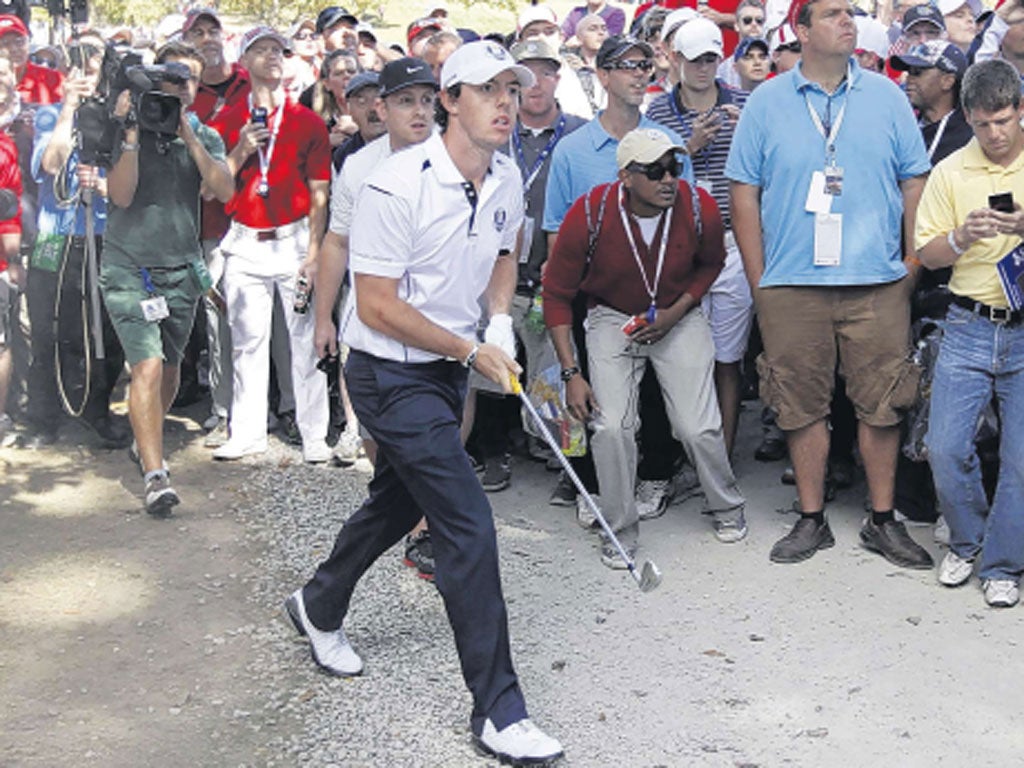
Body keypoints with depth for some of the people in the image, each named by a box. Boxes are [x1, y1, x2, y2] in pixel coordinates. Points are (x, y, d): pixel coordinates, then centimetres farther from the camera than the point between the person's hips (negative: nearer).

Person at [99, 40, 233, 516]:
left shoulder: (204, 137, 6)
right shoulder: (125, 132, -2)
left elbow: (224, 191, -11)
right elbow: (120, 195, -14)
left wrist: (189, 137, -17)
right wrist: (132, 133, -20)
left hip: (182, 270, 4)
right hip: (129, 268, -4)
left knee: (169, 368, 13)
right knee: (148, 367, -17)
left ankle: (146, 438, 40)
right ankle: (155, 476, -17)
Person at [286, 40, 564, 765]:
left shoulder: (507, 177, 1)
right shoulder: (396, 187, -22)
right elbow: (378, 306, -21)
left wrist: (499, 311, 2)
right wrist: (472, 352, -18)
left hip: (448, 373, 8)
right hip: (391, 374, -8)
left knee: (399, 501, 24)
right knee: (471, 527, -14)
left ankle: (319, 605, 51)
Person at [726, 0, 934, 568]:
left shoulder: (885, 95, 8)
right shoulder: (767, 102, 5)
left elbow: (914, 181, 10)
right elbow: (744, 192, 3)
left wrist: (914, 261, 4)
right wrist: (758, 281, -1)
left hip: (878, 284, 1)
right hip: (791, 284, -1)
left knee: (881, 403, 4)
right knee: (802, 405, 5)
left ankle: (882, 521, 17)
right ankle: (811, 520, 18)